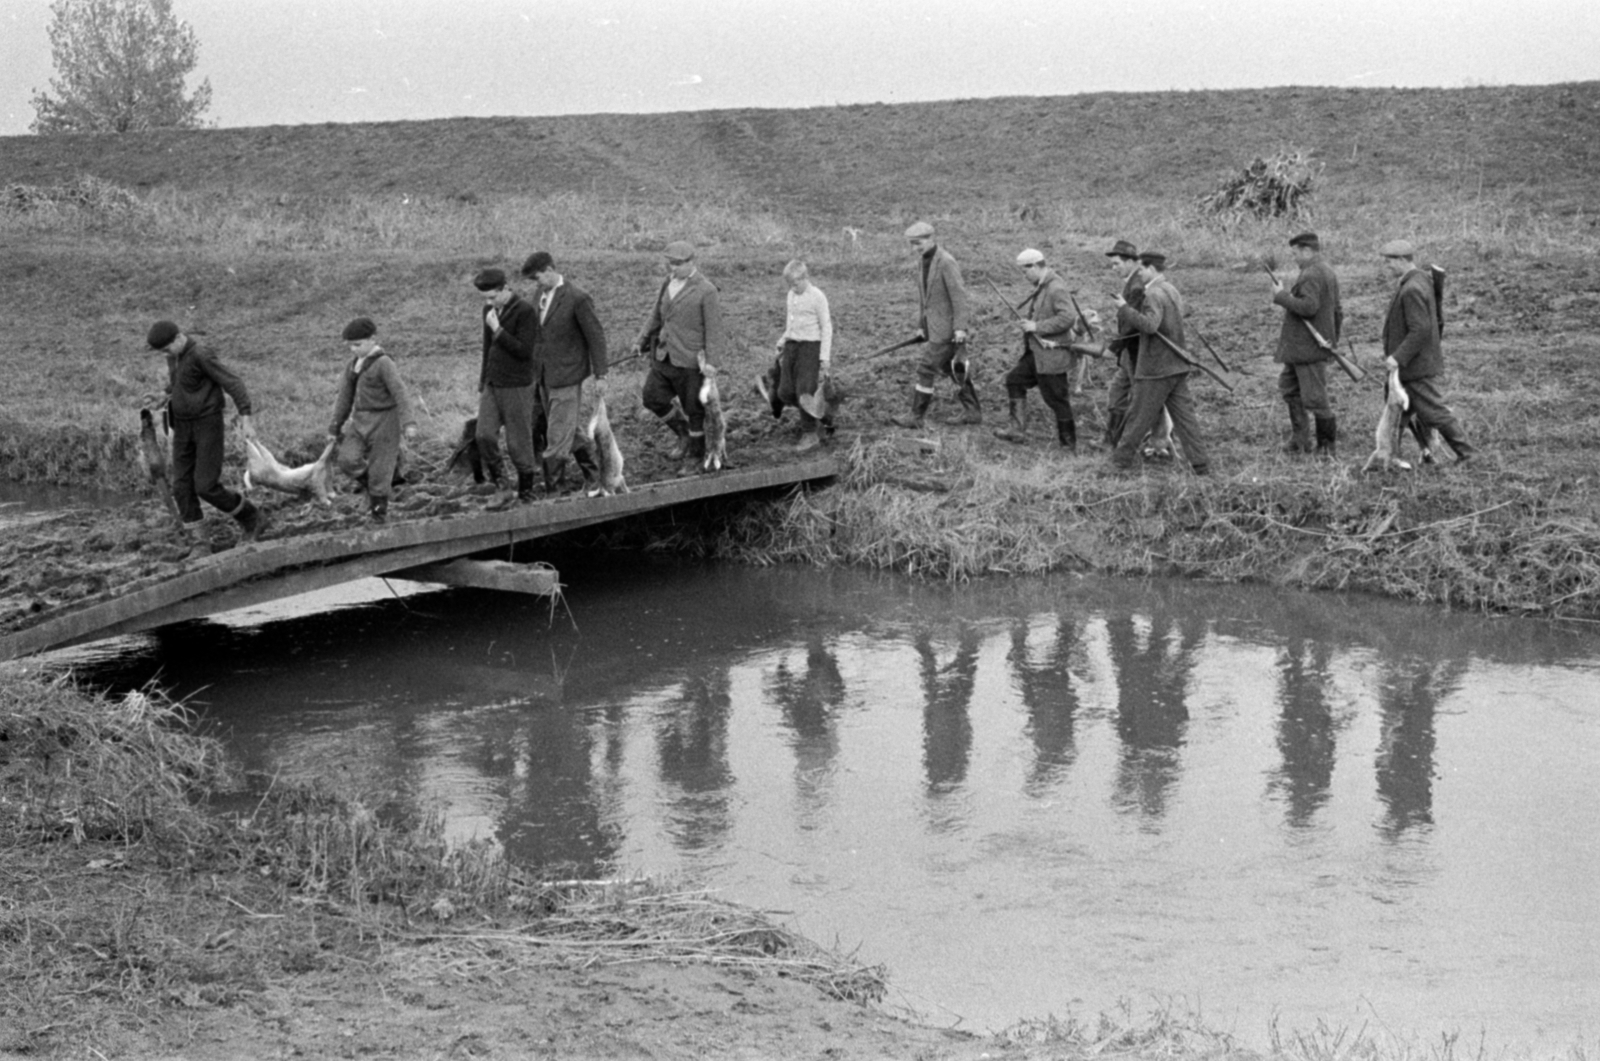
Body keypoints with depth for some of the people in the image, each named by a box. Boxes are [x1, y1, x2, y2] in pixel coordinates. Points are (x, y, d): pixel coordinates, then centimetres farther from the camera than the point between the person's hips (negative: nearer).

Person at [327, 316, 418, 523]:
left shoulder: (383, 363, -12)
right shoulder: (353, 366, 10)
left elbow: (400, 393, -18)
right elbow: (345, 397, 18)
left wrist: (409, 423, -28)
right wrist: (335, 427, 20)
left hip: (384, 420, -6)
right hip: (361, 421, 6)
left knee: (379, 469, -2)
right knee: (348, 459, -13)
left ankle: (379, 509, 14)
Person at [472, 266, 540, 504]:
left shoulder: (525, 312, -13)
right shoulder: (490, 310, 9)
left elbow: (524, 351, -20)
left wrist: (497, 329, -21)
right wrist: (481, 385, 21)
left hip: (516, 387, -6)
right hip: (492, 386, 6)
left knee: (519, 442, 1)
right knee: (485, 435, -7)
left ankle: (526, 492, 14)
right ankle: (497, 486, 5)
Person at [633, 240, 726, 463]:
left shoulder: (706, 291, -13)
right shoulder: (668, 284, 7)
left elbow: (714, 330, -12)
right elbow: (657, 315, 20)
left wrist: (711, 364, -14)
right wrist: (642, 341, 15)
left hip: (689, 362, -7)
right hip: (663, 358, 7)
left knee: (694, 409, 5)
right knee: (652, 397, 5)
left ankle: (697, 453, 24)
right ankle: (683, 433, 27)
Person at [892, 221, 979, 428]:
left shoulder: (946, 262, -18)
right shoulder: (923, 260, 9)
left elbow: (959, 295, -19)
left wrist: (960, 327, -22)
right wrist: (920, 325, 17)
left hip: (947, 327, -9)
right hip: (934, 325, 9)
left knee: (927, 369, -8)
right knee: (953, 369, 14)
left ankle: (915, 417, -3)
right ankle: (972, 411, 22)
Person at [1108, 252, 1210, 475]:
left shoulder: (1154, 294, -15)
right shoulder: (1172, 291, 15)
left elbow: (1150, 325, -28)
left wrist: (1125, 309, -20)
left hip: (1156, 368, -8)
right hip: (1177, 366, 8)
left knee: (1139, 415, 4)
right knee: (1184, 414, 6)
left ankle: (1123, 457, 15)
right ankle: (1200, 464, 3)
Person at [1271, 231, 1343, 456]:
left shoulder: (1311, 275, -17)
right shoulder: (1328, 272, 16)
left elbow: (1308, 307, -29)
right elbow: (1337, 311, 22)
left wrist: (1282, 296, -18)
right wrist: (1333, 340, 27)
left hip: (1309, 347, -11)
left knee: (1314, 396, -3)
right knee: (1288, 386, 16)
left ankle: (1328, 444, 7)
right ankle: (1300, 438, 18)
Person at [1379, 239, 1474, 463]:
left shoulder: (1412, 290, -22)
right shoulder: (1421, 279, 11)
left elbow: (1420, 330, -27)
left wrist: (1398, 358, -27)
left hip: (1416, 367, -10)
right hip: (1415, 366, 10)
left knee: (1433, 411, -4)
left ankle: (1466, 451, 3)